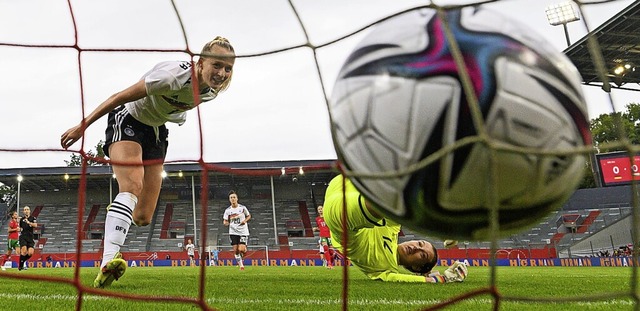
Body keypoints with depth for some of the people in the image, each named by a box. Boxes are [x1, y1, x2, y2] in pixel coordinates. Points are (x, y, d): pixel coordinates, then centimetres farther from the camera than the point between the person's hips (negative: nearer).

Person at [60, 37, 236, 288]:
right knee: (132, 186, -33)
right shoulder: (173, 75, -32)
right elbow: (120, 96, -25)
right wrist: (83, 126, -21)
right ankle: (108, 260, -45)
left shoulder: (211, 91, -12)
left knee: (143, 217, 1)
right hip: (128, 119, -6)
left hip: (157, 131, 6)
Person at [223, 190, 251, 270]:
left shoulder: (242, 208, -3)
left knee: (241, 249, -14)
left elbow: (249, 216, 11)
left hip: (243, 231, -2)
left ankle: (245, 249, 23)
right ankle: (241, 264, 15)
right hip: (233, 232, 2)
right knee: (235, 250, -2)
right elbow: (225, 221, 9)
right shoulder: (228, 210, 0)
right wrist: (226, 222, -15)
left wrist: (245, 221, -9)